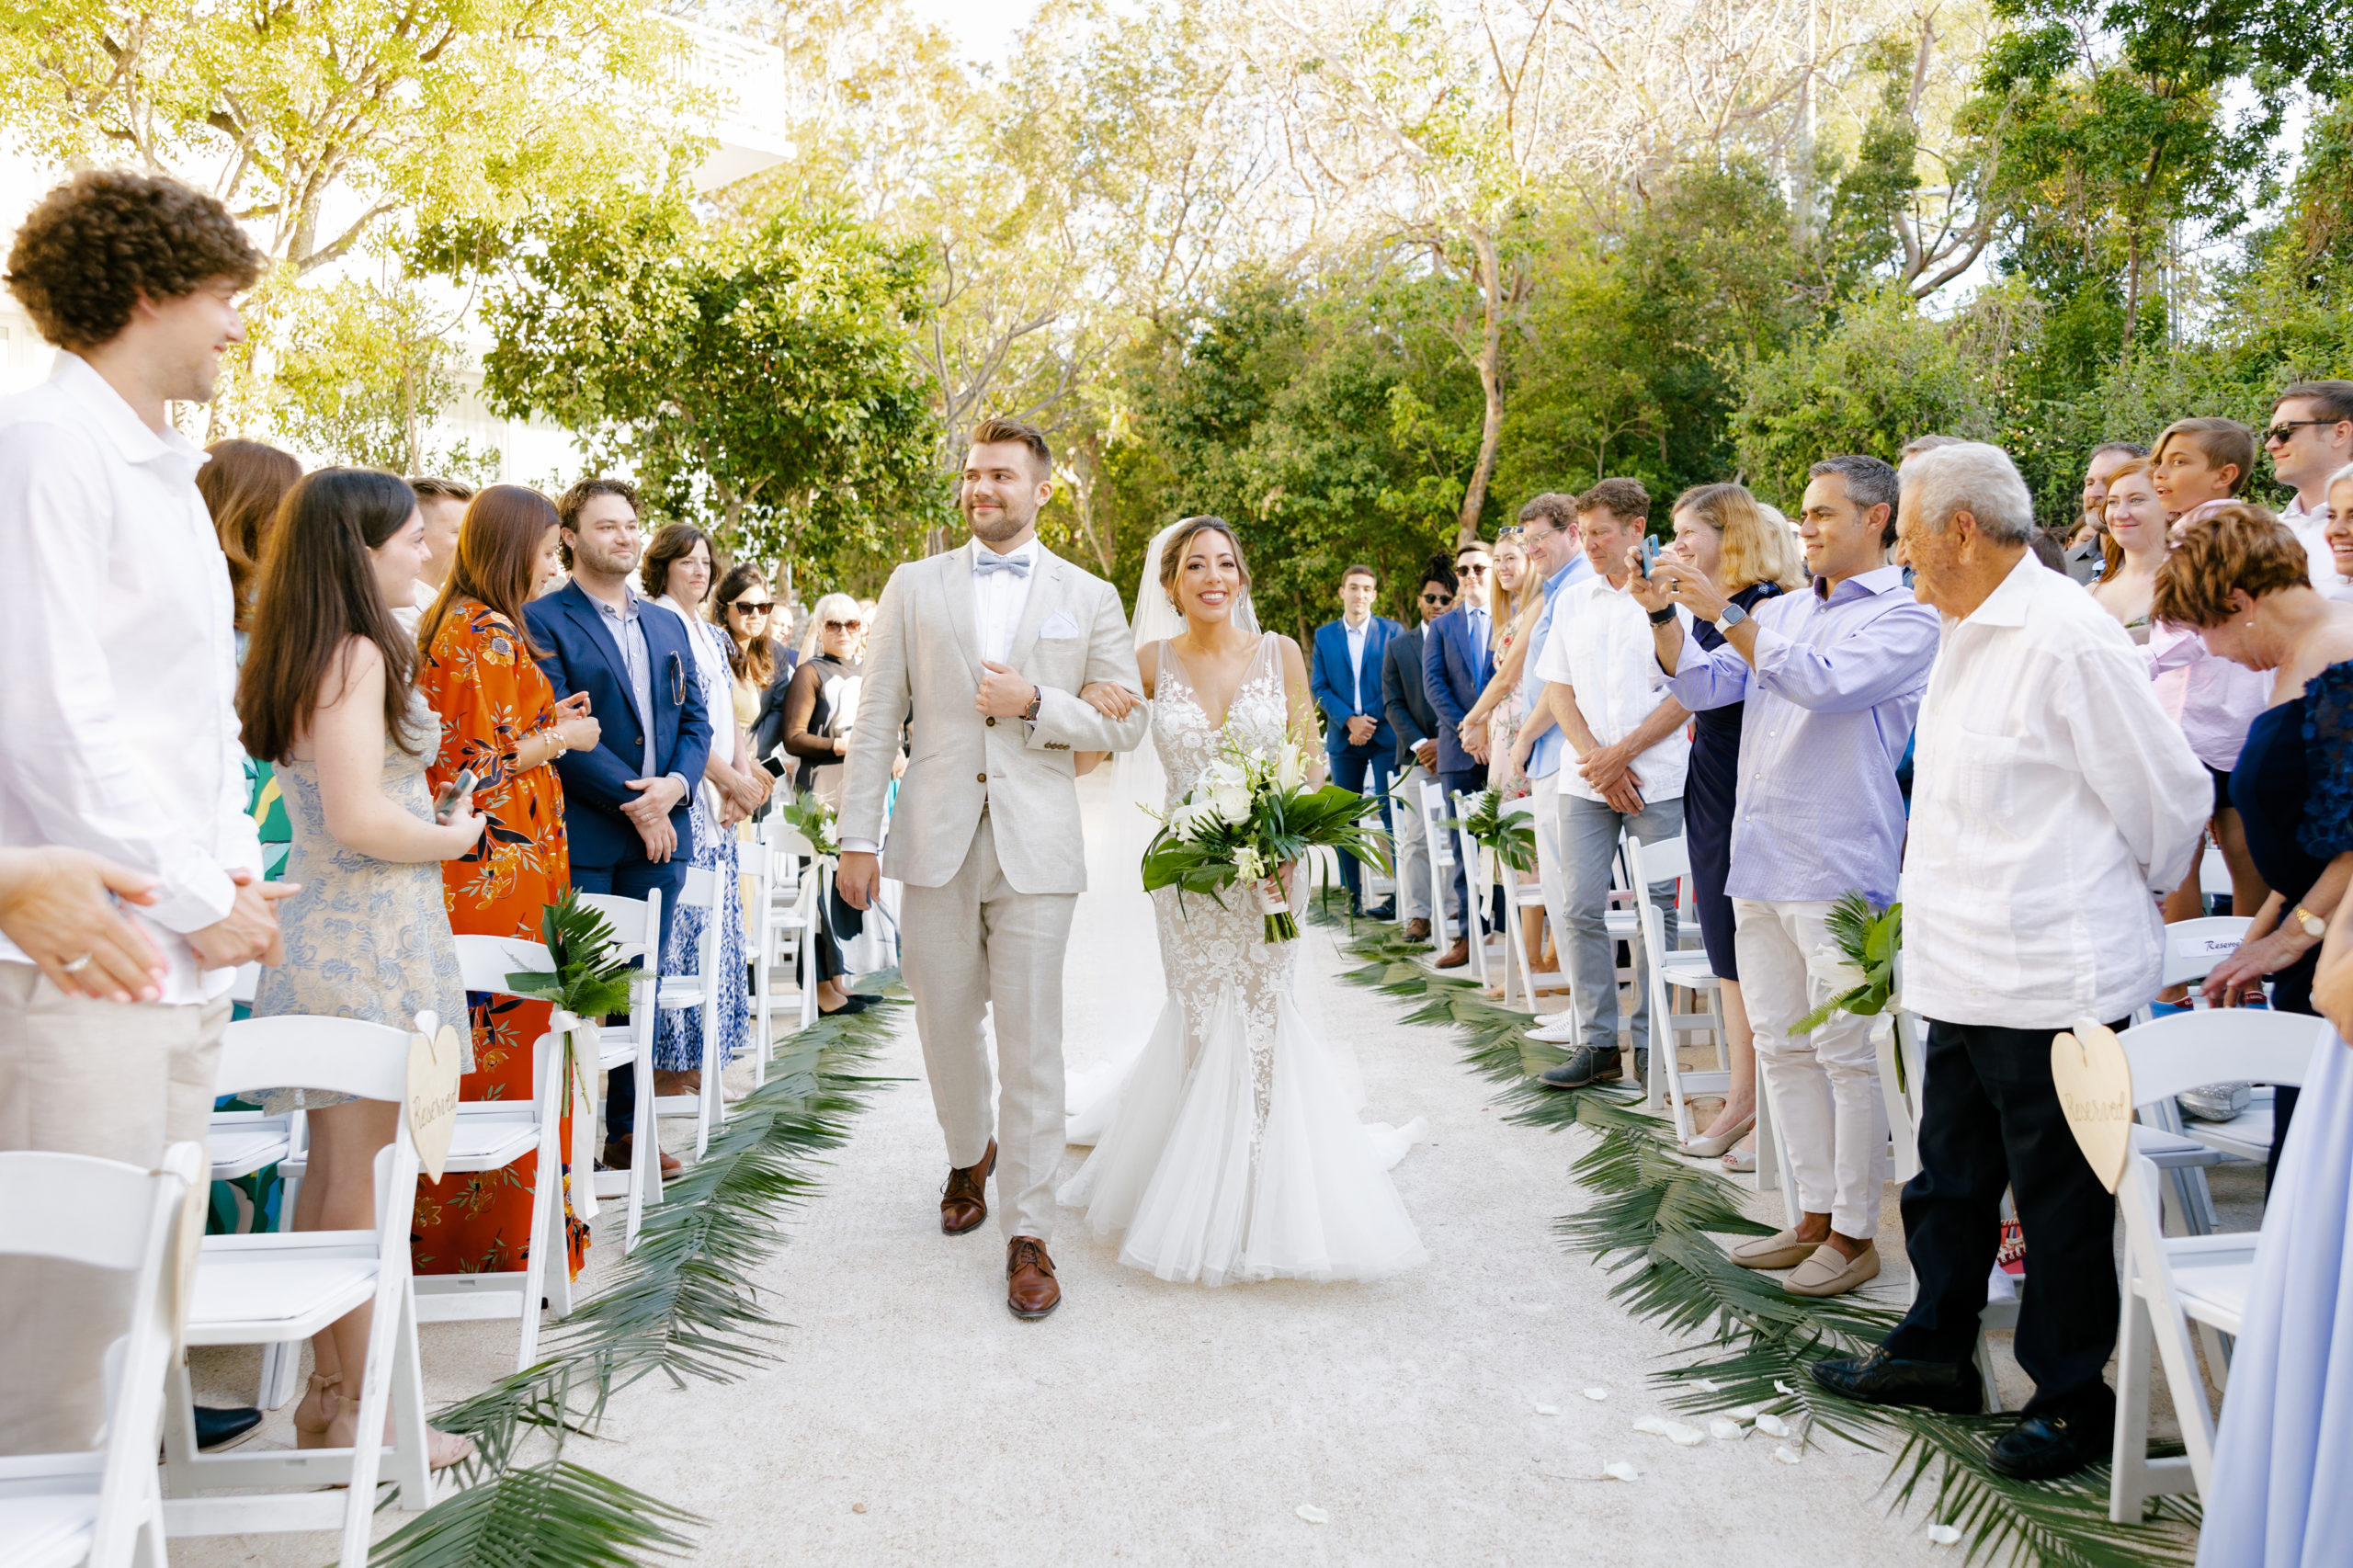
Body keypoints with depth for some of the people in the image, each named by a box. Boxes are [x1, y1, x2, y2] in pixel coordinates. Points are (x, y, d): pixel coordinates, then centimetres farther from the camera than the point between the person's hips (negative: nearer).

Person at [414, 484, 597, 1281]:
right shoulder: (492, 634, -15)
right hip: (503, 864, -10)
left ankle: (443, 1235, 23)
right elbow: (487, 761, -19)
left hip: (462, 868, 10)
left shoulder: (446, 622, 16)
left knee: (469, 1048, 14)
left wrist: (542, 722, 17)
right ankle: (507, 1239, 7)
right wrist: (560, 737, -4)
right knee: (513, 1042, -2)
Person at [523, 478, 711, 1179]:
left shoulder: (667, 625, 17)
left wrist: (674, 785, -5)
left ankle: (628, 1129, 20)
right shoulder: (542, 621, -3)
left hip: (660, 832, 6)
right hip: (581, 838, -6)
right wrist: (634, 800, -13)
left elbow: (695, 717, 14)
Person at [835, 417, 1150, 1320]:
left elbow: (1126, 724, 5)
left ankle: (1029, 1234, 7)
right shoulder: (915, 587, 9)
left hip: (1034, 846, -2)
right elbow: (876, 719, 6)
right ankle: (969, 1158, 40)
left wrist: (1035, 704, -11)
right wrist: (859, 837, 0)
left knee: (1031, 1042, -2)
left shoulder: (1089, 598, 7)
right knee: (945, 1026, 12)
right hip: (937, 839, 2)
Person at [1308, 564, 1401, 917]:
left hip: (1385, 734, -3)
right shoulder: (1324, 635, 12)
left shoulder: (1392, 631, 5)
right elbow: (1320, 687, 6)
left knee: (1391, 813, -6)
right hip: (1343, 738, 3)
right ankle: (1352, 894, 9)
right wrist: (1349, 720, -8)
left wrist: (1370, 720, -9)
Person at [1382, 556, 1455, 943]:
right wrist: (1419, 744, -6)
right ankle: (1418, 915, 1)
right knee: (1416, 838, -2)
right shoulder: (1398, 647, 12)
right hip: (1417, 757, 1)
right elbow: (1393, 703, 7)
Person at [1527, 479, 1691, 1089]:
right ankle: (1595, 1043, 8)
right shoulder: (1573, 601, 13)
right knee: (1582, 908, 0)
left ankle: (1649, 1039, 12)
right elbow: (1557, 688, 11)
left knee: (1658, 908, 2)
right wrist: (1594, 758, -4)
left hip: (1659, 780, -4)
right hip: (1585, 780, 4)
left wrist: (1623, 752, -11)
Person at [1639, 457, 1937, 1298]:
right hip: (1760, 858, 7)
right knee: (1781, 1046, 12)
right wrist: (1664, 615, -3)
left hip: (1838, 866, -7)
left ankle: (1855, 1234, 11)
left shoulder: (1905, 616, -4)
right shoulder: (1783, 611, 17)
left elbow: (1823, 684, -20)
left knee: (1844, 1053, 0)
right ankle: (1815, 1213, 24)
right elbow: (1701, 685, 13)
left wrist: (1724, 611, -21)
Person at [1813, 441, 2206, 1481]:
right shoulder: (1966, 638, 13)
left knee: (2060, 1202, 6)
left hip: (2052, 977, -9)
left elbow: (2171, 794, -12)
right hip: (1966, 969, 9)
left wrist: (2135, 897, 4)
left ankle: (2071, 1399, 22)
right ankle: (1935, 1353, 35)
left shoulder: (2066, 637, -17)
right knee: (1951, 1179, 19)